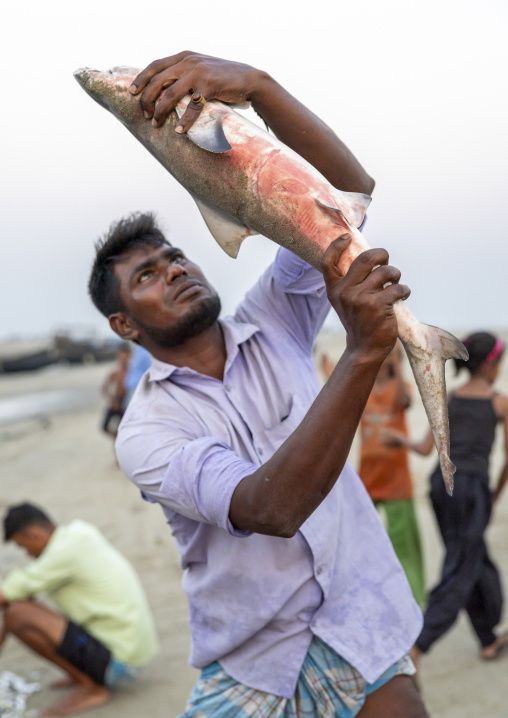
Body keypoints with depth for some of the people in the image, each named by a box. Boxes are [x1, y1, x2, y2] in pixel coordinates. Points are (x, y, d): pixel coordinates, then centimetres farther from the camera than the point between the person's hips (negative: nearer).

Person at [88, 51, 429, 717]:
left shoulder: (272, 325, 2)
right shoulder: (144, 430, -9)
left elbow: (349, 189, -10)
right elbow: (269, 509, -27)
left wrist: (253, 83, -26)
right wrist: (363, 352, -36)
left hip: (368, 636, 2)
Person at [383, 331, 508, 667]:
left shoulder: (449, 399, 11)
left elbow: (427, 449, 6)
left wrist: (401, 440, 22)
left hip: (441, 482, 5)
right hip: (472, 487, -5)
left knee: (478, 563, 21)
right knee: (460, 572, -2)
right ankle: (418, 645, -15)